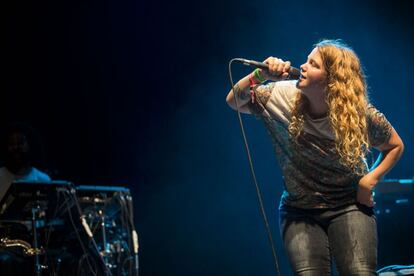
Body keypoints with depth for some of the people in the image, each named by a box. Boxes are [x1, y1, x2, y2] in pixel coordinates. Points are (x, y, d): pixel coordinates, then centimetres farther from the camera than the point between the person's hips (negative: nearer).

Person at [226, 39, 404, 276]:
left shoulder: (361, 115, -14)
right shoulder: (284, 96, -10)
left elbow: (395, 146, 3)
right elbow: (234, 101, -2)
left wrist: (371, 178, -11)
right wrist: (259, 76, -20)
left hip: (349, 206, -1)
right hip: (299, 210, 1)